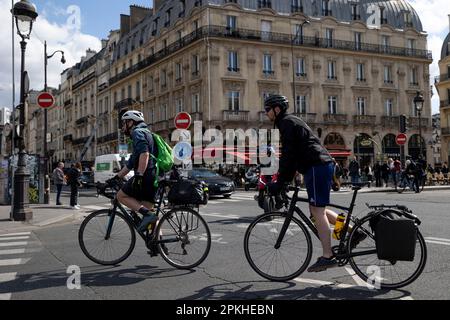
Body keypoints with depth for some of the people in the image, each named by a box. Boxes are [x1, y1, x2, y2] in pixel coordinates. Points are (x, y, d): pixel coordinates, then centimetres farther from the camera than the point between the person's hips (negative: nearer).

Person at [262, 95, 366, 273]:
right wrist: (285, 180, 23)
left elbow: (288, 155, -15)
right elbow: (291, 155, 26)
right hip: (324, 165, 10)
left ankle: (327, 257, -6)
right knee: (317, 210, 15)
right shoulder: (291, 122, 24)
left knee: (317, 211, -9)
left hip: (317, 167, -10)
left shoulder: (287, 123, -7)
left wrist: (280, 183, -14)